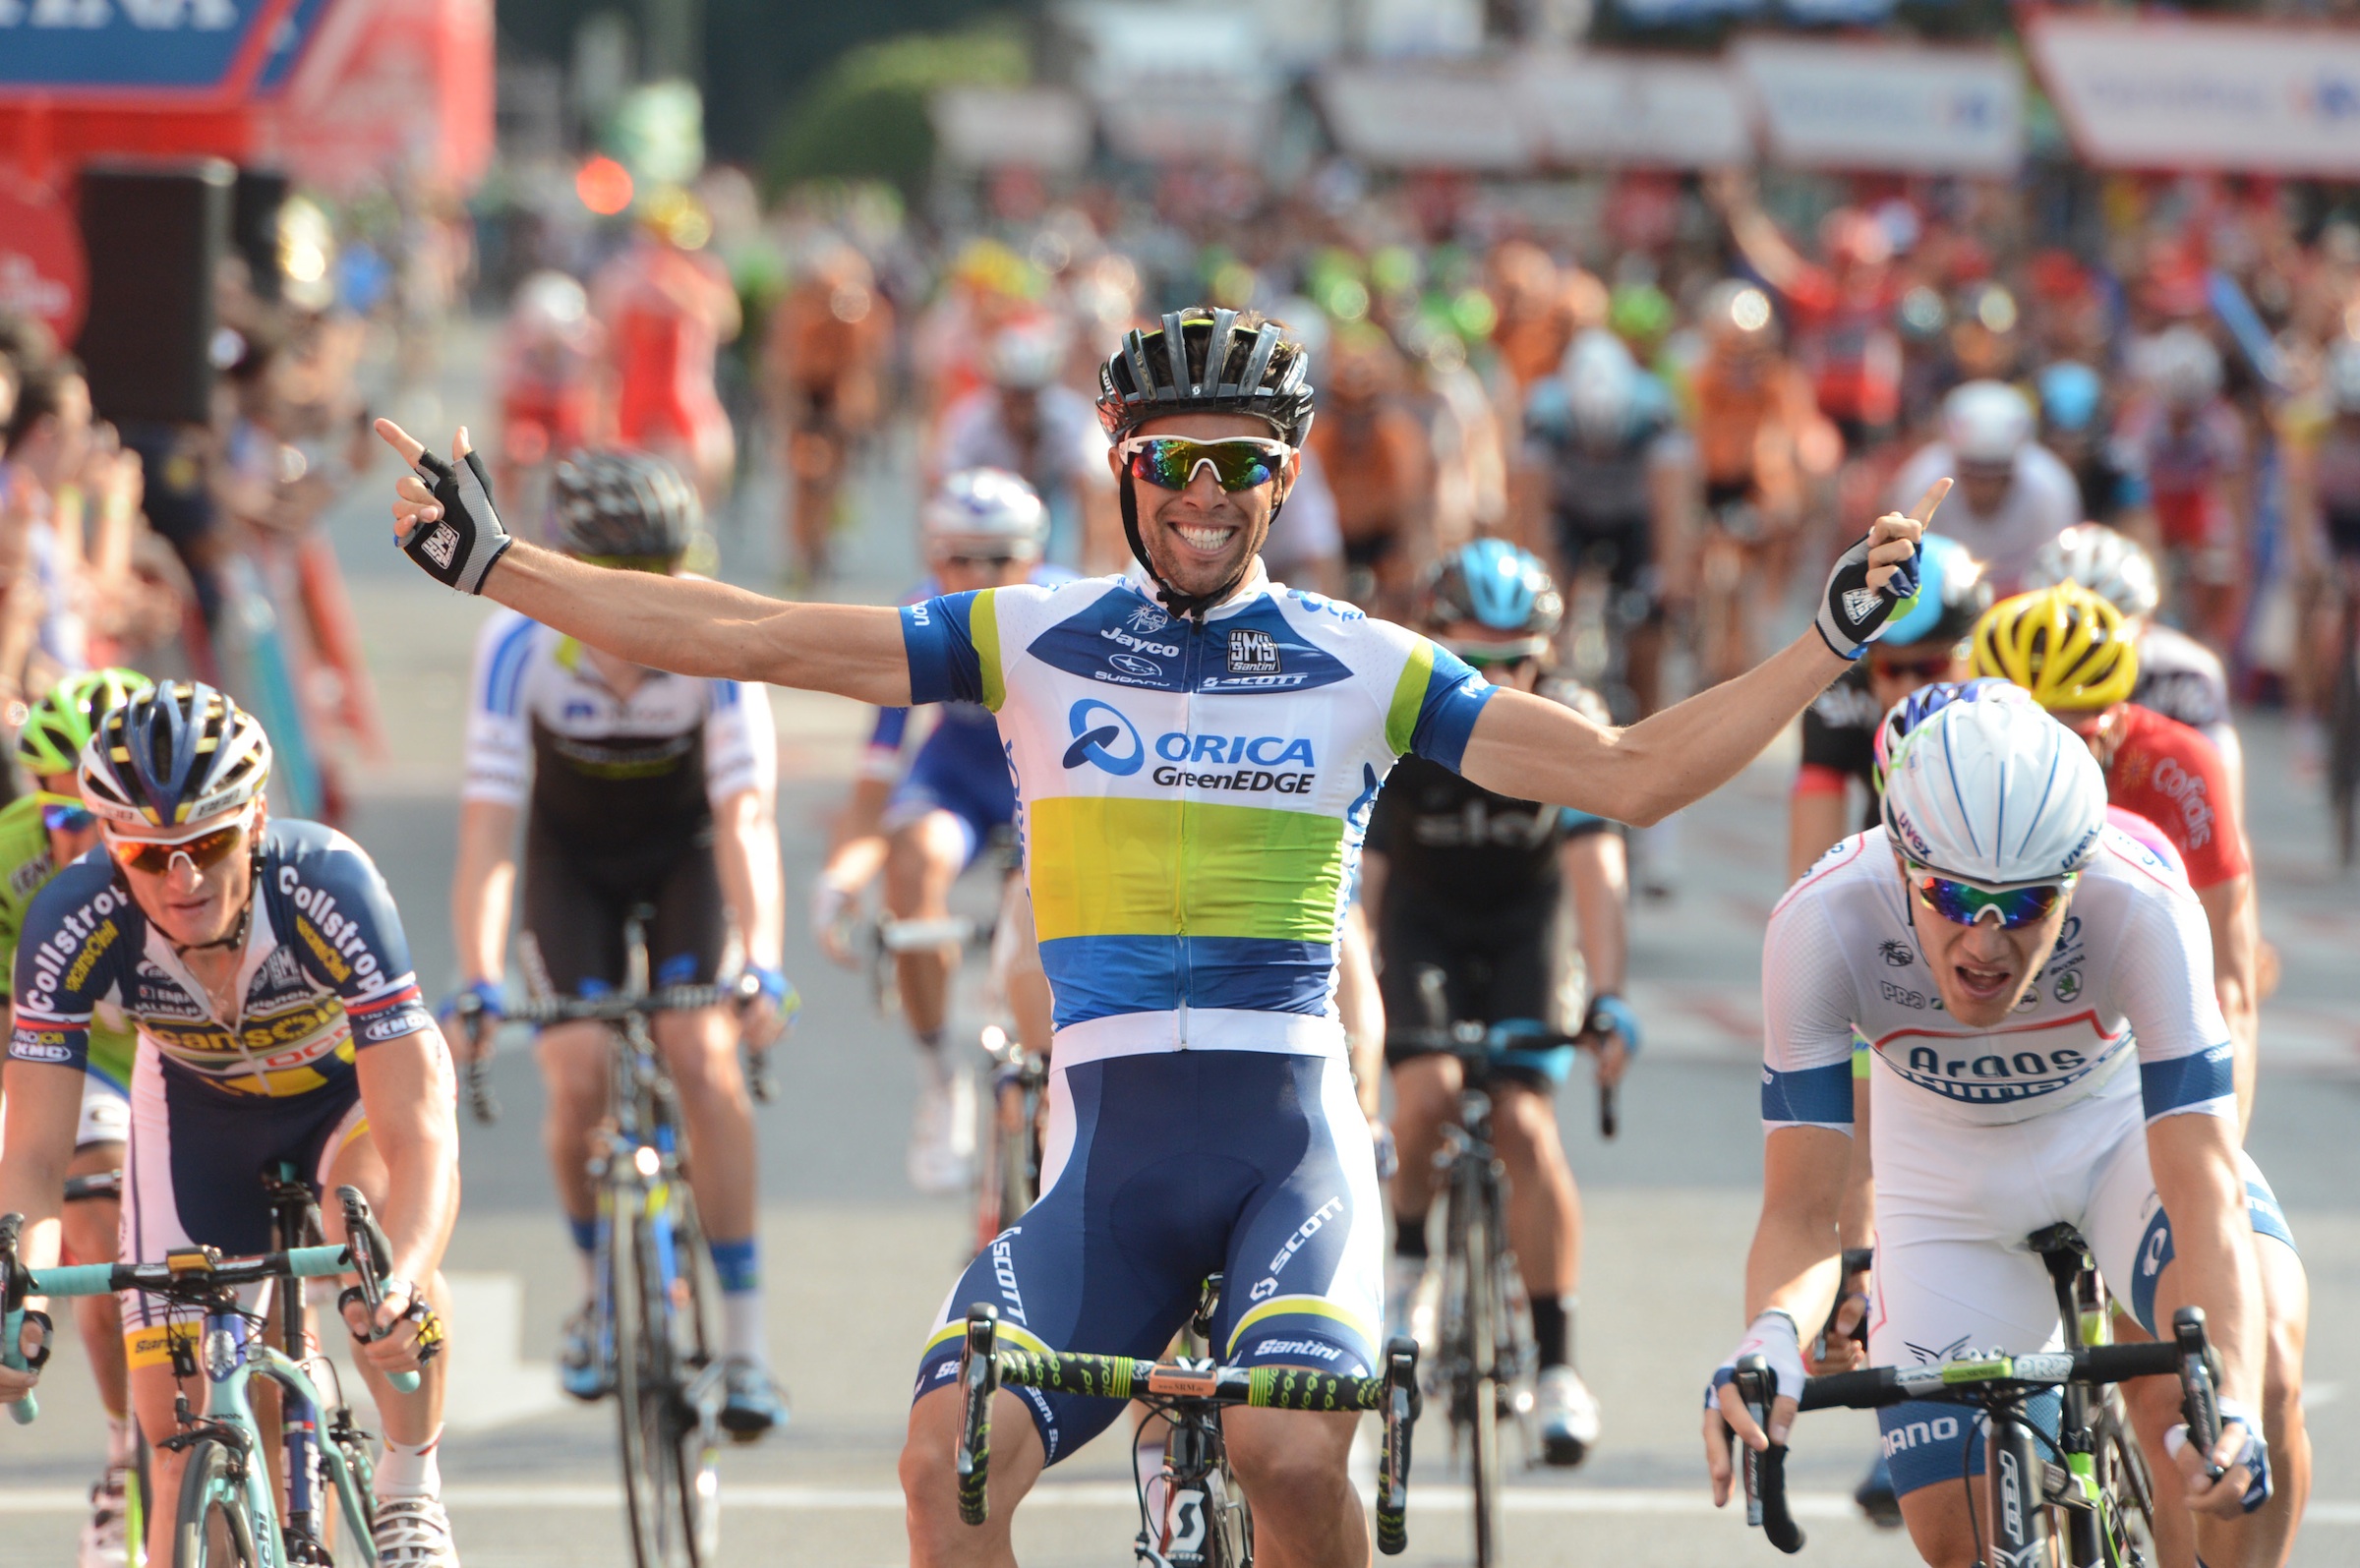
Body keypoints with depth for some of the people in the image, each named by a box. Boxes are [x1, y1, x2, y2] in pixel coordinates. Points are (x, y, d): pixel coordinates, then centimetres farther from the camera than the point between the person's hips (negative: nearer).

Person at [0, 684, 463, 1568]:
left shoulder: (332, 889, -38)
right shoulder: (71, 928, -33)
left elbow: (416, 1128, -42)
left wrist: (402, 1286, -60)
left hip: (345, 1086, -2)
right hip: (196, 1103, 2)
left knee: (377, 1223, -35)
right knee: (177, 1439, -6)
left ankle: (411, 1487, -13)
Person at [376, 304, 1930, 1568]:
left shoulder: (1363, 666, 6)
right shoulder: (1035, 641, 8)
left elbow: (1627, 774, 5)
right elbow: (750, 638, 5)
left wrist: (1834, 640, -2)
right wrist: (498, 565, 0)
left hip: (1294, 1133, -1)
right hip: (1111, 1143, 2)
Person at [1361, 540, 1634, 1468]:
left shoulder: (1570, 727, -25)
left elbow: (1595, 865, -30)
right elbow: (1353, 872, -28)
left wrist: (1607, 995, -41)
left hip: (1528, 919, 0)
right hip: (1424, 915, 0)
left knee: (1524, 1125, -15)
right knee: (1428, 1090, -26)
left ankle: (1556, 1365, -7)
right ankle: (1406, 1263, 2)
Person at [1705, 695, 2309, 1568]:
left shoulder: (2143, 908, -36)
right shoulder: (1822, 924, -33)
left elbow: (2204, 1185, -39)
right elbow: (1798, 1214, -30)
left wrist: (2235, 1404, -55)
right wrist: (1772, 1335, -53)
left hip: (2122, 1130, -1)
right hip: (1949, 1173, 1)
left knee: (2264, 1360, -31)